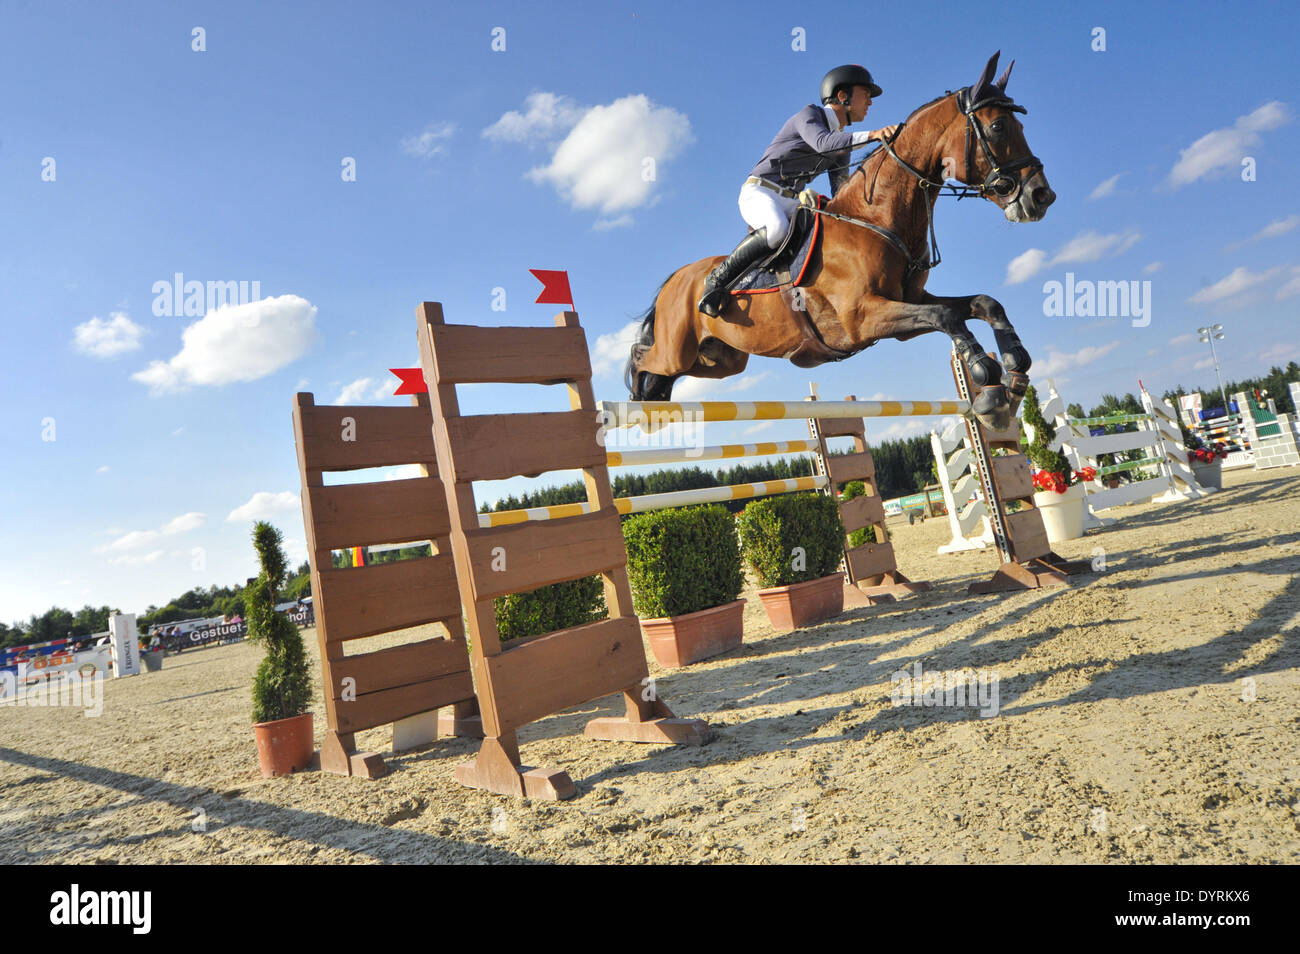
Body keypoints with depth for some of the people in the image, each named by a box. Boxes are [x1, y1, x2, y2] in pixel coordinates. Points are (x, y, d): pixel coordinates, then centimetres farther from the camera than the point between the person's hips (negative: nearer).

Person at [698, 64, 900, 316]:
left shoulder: (843, 143, 17)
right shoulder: (809, 115, -5)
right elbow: (823, 143, -27)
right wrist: (871, 135, -36)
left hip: (791, 203, 8)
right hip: (759, 192, -8)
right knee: (777, 231, -39)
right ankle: (719, 277, -22)